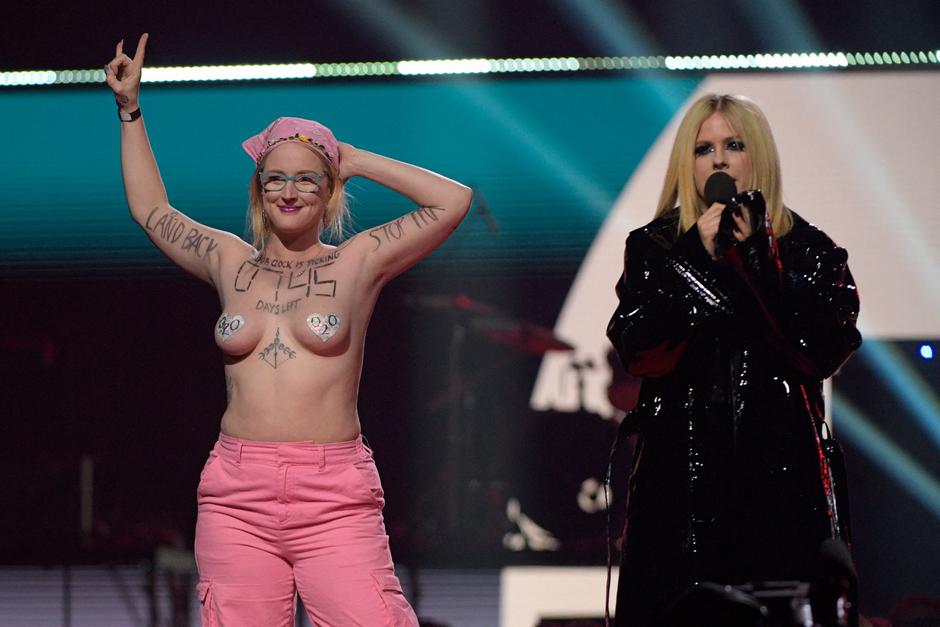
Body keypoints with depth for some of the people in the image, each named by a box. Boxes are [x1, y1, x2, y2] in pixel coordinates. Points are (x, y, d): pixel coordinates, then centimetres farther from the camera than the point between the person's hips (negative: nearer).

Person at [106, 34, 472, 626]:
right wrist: (130, 109, 29)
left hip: (335, 499, -3)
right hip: (237, 494, 3)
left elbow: (453, 201, 2)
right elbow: (152, 210, 29)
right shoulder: (232, 263, 15)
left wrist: (359, 162, 8)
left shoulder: (357, 263, 6)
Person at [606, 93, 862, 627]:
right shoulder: (655, 248, 10)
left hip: (780, 468, 0)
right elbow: (638, 351, -5)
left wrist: (756, 256, -11)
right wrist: (699, 257, -11)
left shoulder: (809, 250, 7)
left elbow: (825, 351, -9)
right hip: (680, 472, 0)